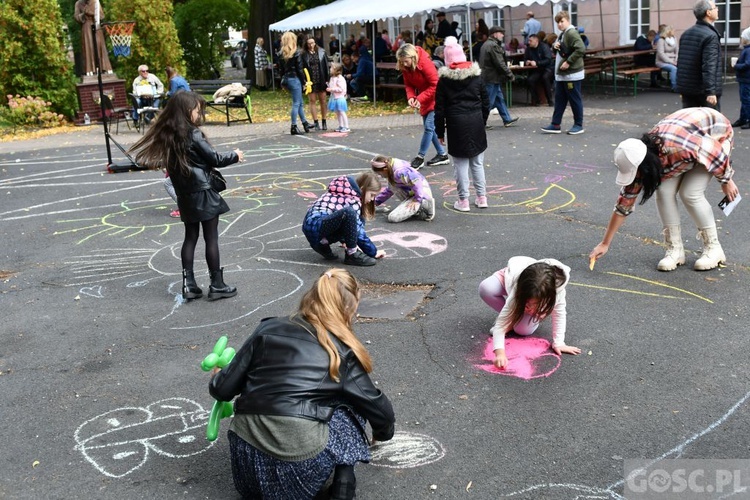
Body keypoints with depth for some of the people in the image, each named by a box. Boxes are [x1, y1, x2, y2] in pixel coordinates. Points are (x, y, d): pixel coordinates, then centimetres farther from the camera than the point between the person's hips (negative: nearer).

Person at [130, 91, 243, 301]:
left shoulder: (169, 136, 4)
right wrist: (235, 156, 5)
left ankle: (188, 284, 14)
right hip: (203, 193, -7)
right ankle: (217, 285, 7)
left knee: (190, 237, 14)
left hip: (185, 195, 7)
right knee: (211, 238, 1)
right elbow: (214, 159, -12)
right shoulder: (194, 135, -16)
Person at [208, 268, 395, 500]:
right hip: (301, 464, -3)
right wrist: (382, 433, 39)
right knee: (351, 403, 21)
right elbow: (377, 406, 17)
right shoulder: (343, 351, 7)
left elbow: (223, 389, 10)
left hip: (248, 462, 3)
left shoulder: (268, 329, 10)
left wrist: (217, 379, 34)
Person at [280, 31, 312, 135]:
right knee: (296, 103, -1)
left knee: (300, 102, 17)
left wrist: (283, 80, 14)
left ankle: (305, 123, 25)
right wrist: (304, 80, -4)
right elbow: (299, 69, -12)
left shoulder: (282, 54, 6)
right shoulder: (296, 53, -11)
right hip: (295, 79, -7)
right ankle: (294, 127, 0)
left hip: (286, 79, 7)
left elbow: (282, 68, 8)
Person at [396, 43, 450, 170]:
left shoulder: (425, 63, -26)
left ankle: (420, 157, -6)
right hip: (424, 99, 8)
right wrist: (410, 96, -17)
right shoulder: (405, 67, -6)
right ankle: (442, 155, 20)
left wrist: (420, 99, -26)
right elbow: (408, 84, 3)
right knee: (429, 127, 10)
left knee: (429, 126, -12)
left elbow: (435, 85, -25)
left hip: (434, 98, -8)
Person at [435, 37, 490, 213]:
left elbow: (440, 108, -3)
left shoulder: (444, 79, -4)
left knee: (460, 163, 2)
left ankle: (463, 200, 4)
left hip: (456, 124, -3)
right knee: (477, 162, 12)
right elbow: (485, 101, 9)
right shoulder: (476, 74, 5)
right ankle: (482, 197, 17)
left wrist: (440, 131, 3)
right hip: (476, 122, 3)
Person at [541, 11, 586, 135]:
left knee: (575, 100, 0)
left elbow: (581, 49, -27)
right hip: (561, 74, 10)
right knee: (559, 100, 11)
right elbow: (557, 50, 26)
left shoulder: (572, 33, -16)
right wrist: (554, 46, 3)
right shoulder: (562, 34, 14)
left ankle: (578, 125, 10)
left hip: (572, 74, -10)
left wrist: (569, 62, -24)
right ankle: (555, 125, 15)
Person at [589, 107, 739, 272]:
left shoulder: (680, 147, -43)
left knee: (691, 193, -19)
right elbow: (625, 203, -15)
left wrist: (726, 181, -10)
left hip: (717, 135, -5)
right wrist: (605, 244, -13)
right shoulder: (639, 160, -22)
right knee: (664, 191, -13)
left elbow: (719, 155, -27)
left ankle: (713, 248, -2)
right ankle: (675, 249, -1)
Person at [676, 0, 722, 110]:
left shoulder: (686, 33, 11)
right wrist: (711, 91, -26)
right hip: (704, 89, -7)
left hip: (686, 88, 7)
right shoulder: (710, 36, -14)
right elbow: (709, 66, -23)